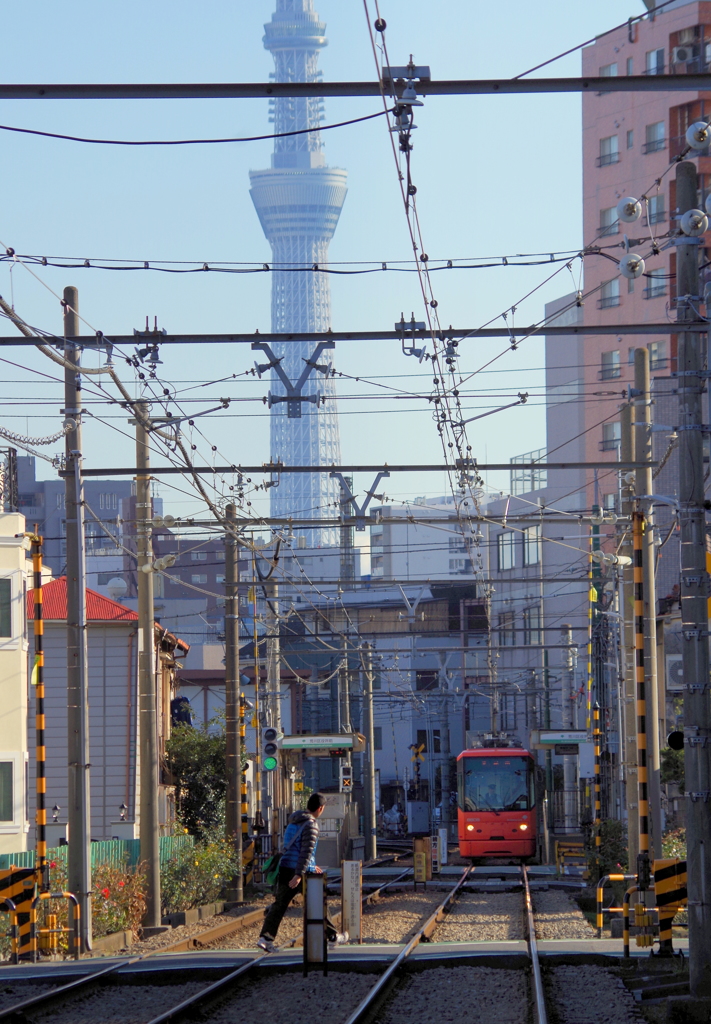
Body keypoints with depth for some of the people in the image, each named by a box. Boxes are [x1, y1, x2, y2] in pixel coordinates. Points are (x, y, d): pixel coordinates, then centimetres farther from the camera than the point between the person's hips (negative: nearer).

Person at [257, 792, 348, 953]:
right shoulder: (311, 825, -11)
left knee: (279, 904, 3)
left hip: (285, 868, 6)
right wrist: (299, 874, -24)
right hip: (303, 871, -6)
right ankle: (333, 936, 21)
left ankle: (265, 937, -9)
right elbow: (306, 851, -20)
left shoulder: (293, 822, 16)